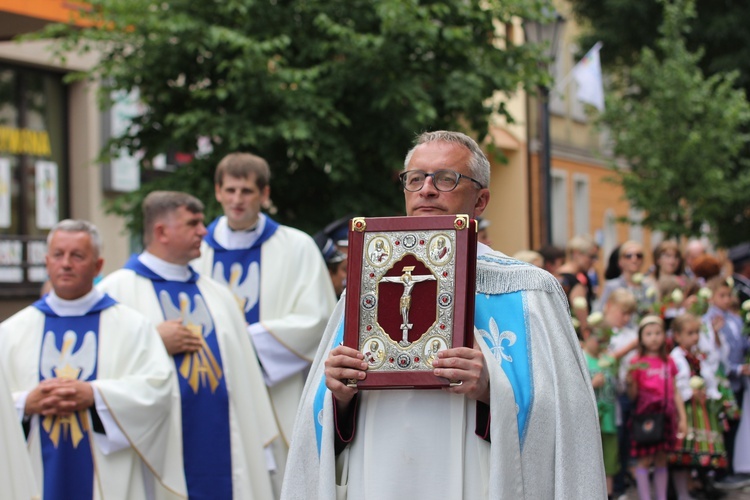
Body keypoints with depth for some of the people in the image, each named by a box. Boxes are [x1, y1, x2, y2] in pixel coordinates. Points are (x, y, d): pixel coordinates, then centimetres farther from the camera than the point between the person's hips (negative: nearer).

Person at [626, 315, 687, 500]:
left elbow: (675, 392, 14)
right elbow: (633, 395, -2)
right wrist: (630, 380, -21)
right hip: (646, 413, -4)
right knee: (645, 460, -4)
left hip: (666, 414, 4)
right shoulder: (637, 363, -1)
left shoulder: (668, 362, 11)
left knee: (661, 459, 10)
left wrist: (682, 418, 10)